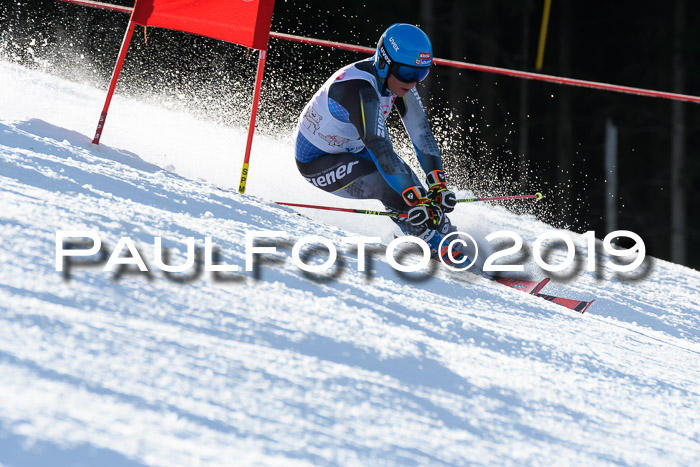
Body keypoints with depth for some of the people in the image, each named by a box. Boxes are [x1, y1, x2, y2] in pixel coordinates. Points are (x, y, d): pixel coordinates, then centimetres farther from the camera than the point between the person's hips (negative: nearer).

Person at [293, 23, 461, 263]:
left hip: (352, 149, 8)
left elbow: (421, 132, -13)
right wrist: (416, 199, -50)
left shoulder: (397, 77, -13)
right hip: (317, 162, -8)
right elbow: (379, 147, -45)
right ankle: (440, 250, -14)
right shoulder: (359, 89, -37)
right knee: (391, 187, -26)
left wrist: (438, 184, -23)